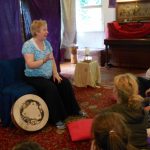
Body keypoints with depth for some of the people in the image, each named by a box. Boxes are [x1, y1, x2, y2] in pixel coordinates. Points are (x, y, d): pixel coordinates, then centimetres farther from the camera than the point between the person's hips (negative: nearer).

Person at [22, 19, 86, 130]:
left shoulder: (46, 43, 6)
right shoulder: (28, 45, -16)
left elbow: (52, 60, 6)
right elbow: (30, 65, -26)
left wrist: (55, 73, -7)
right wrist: (44, 60, -39)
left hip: (49, 75, 7)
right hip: (35, 77, -7)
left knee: (65, 83, -9)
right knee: (51, 88, -30)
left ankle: (74, 110, 6)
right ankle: (57, 119, -19)